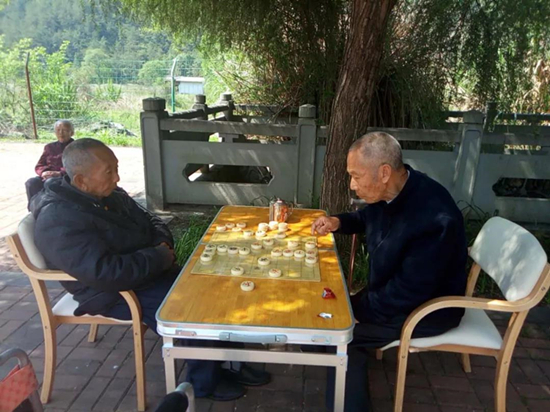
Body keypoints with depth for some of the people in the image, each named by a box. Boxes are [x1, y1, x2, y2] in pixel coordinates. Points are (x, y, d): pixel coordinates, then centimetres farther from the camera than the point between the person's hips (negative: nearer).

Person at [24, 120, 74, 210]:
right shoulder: (49, 147, 20)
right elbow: (39, 166, 16)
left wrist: (60, 173, -21)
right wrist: (44, 172, -10)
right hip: (48, 176, 4)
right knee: (31, 183, -28)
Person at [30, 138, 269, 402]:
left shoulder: (110, 194, 4)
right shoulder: (60, 222, -24)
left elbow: (150, 221, 16)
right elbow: (105, 273, -33)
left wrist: (163, 244, -6)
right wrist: (159, 257, -22)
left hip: (151, 271, 9)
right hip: (115, 292, -9)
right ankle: (204, 382, 6)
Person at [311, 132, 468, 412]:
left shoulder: (434, 219, -35)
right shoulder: (390, 191, -9)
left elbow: (408, 292, -29)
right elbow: (367, 218, 15)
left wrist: (358, 310, -19)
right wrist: (338, 222, -4)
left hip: (427, 308, -8)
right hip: (393, 290, 9)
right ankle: (351, 387, 25)